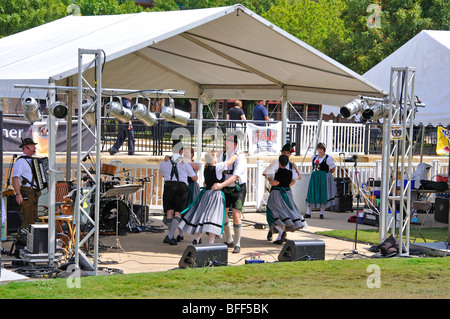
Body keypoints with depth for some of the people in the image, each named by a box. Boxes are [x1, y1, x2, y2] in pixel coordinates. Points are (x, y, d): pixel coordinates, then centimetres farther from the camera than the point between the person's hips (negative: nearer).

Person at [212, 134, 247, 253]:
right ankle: (229, 241, 26)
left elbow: (235, 176, -28)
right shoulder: (222, 155, 0)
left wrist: (221, 185, -36)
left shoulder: (240, 157, -20)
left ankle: (237, 245, -3)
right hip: (226, 189, 6)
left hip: (238, 189, -6)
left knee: (236, 216, -13)